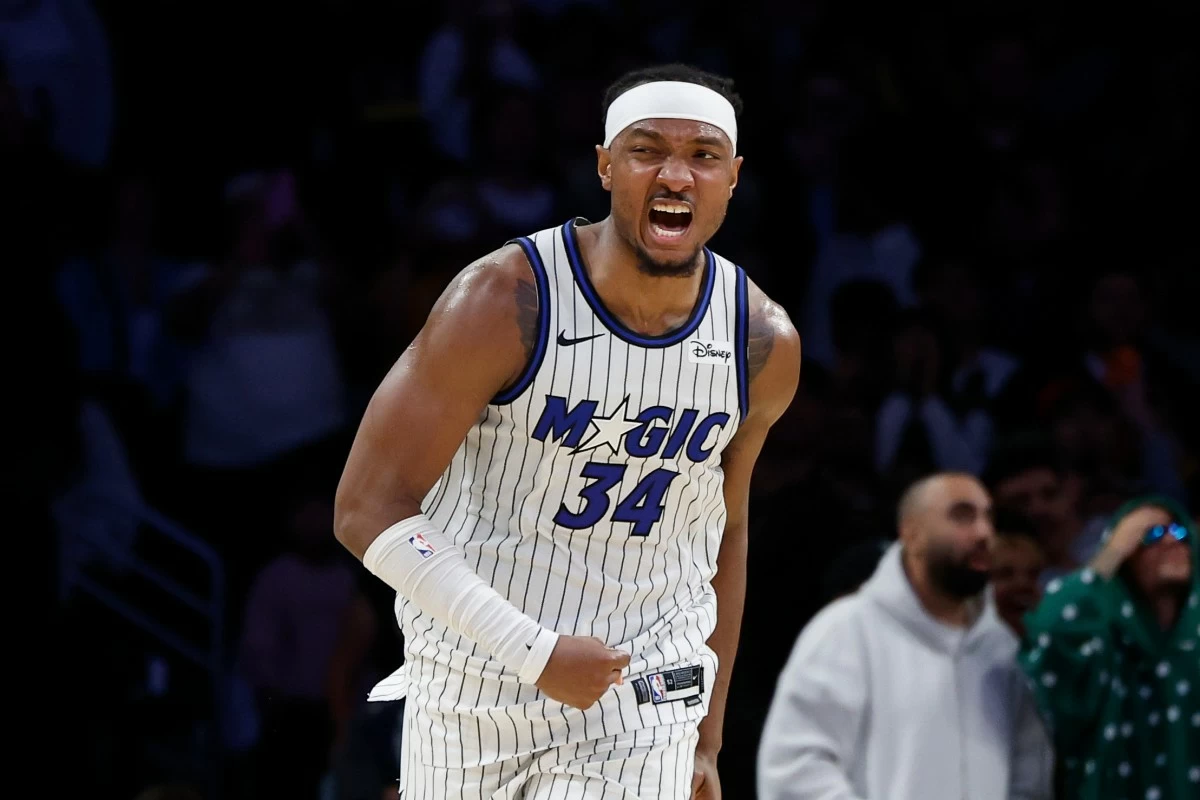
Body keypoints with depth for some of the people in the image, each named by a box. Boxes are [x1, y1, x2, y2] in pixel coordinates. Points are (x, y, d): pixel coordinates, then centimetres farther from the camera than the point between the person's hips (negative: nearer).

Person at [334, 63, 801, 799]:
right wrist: (536, 653, -24)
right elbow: (369, 511, -19)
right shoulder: (505, 303, -17)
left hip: (640, 710, 2)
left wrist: (707, 739, 17)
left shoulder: (763, 346, -4)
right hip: (472, 689, -2)